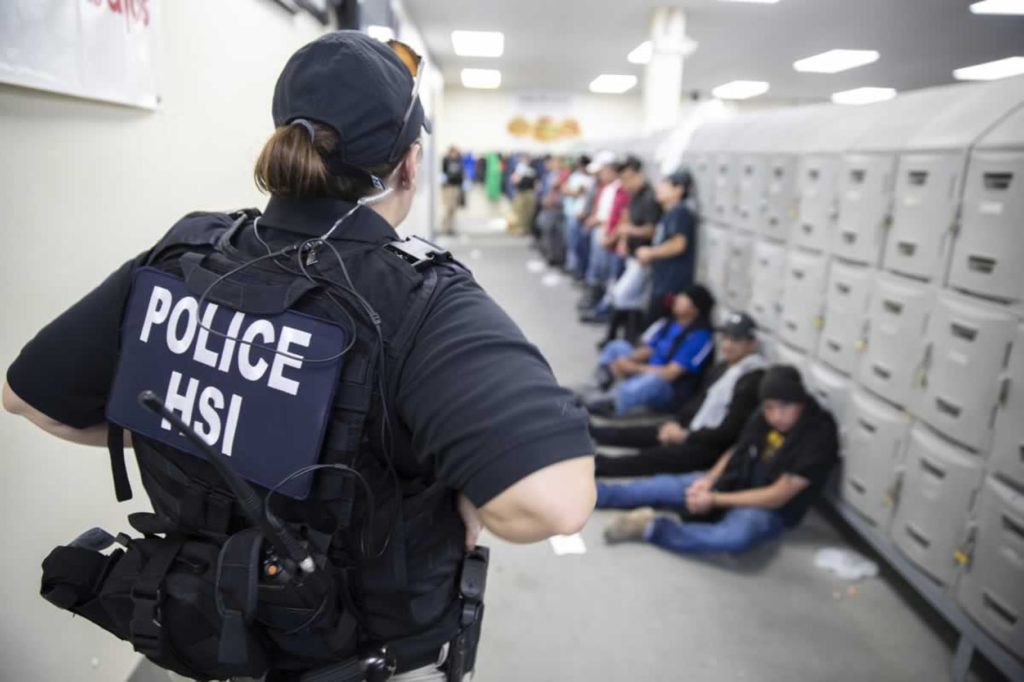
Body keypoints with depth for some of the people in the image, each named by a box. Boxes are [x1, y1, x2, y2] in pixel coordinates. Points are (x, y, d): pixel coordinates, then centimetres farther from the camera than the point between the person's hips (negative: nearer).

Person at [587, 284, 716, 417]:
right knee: (618, 346, 4)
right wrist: (626, 362, -14)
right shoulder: (669, 324, 9)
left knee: (653, 380, -42)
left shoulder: (700, 336, -17)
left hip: (669, 392, -9)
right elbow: (646, 350, 8)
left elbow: (670, 374, -22)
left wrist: (634, 368, -20)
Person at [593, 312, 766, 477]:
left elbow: (729, 432, -20)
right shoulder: (721, 369, 9)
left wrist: (685, 436, -16)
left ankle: (597, 465, -34)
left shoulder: (754, 382, -17)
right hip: (691, 429, 9)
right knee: (631, 433, 1)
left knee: (654, 456, -25)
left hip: (714, 446, -9)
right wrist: (676, 422, 1)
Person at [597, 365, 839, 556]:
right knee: (664, 485, -6)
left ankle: (652, 528, -31)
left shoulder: (819, 436, -20)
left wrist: (715, 500, -22)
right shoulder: (766, 418, -1)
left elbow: (778, 496, -21)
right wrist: (709, 480, -9)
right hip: (734, 484, 7)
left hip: (769, 509, -6)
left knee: (738, 536, -40)